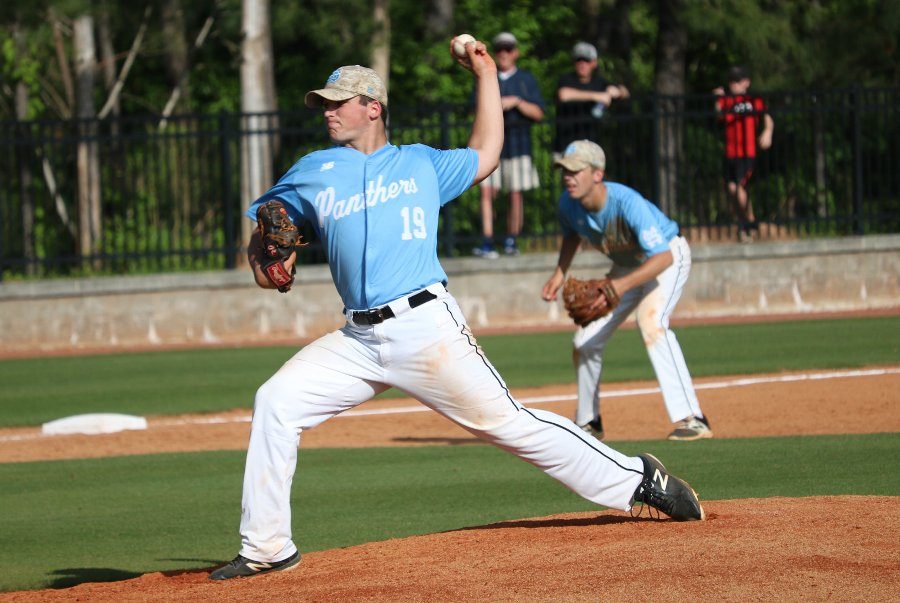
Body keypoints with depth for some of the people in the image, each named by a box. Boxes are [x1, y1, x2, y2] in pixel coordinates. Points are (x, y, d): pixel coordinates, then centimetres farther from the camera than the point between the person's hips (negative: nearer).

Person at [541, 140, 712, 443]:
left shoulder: (627, 202, -37)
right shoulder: (569, 204, -16)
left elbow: (663, 257, -42)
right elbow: (572, 235, 10)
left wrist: (623, 284, -54)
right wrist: (560, 273, -5)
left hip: (668, 256, -7)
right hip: (626, 266, 8)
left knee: (650, 319, -33)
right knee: (587, 338, 6)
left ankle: (691, 419, -37)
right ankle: (587, 423, 29)